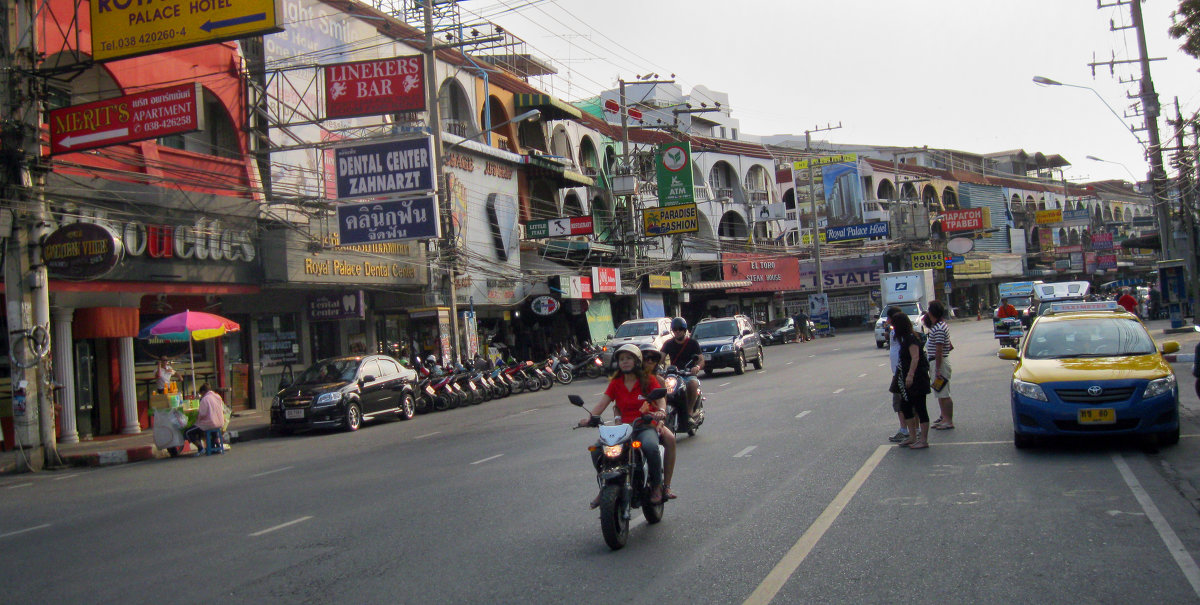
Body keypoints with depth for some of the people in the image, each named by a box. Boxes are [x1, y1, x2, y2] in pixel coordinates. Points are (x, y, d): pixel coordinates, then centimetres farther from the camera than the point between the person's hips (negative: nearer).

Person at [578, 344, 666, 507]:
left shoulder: (649, 380, 5)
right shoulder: (616, 383, 12)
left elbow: (661, 399, -7)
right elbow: (601, 404, 3)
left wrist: (661, 411, -31)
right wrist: (589, 418, -17)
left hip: (646, 427, -3)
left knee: (650, 446, -38)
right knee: (597, 449, -21)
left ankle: (656, 485, -15)